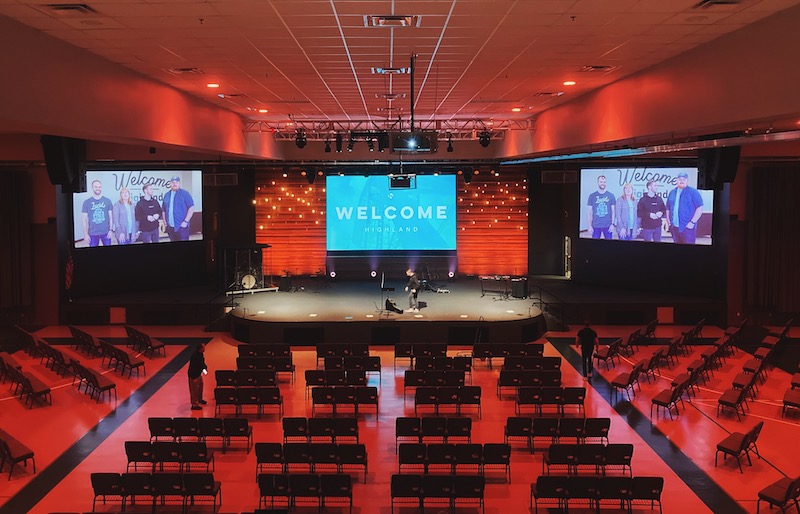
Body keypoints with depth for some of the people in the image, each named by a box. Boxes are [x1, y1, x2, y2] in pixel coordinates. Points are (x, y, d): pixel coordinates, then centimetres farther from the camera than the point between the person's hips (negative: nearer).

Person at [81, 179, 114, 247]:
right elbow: (85, 219, 3)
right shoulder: (86, 202, 2)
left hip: (106, 232, 0)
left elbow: (111, 216, 5)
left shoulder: (107, 201, 3)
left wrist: (111, 230, -3)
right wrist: (85, 234, -2)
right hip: (93, 233, 0)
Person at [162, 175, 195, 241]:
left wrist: (186, 221, -14)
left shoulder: (184, 193, -3)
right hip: (170, 227, 5)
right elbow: (164, 210, 19)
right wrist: (165, 222, 9)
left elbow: (191, 208, -9)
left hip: (181, 226, -5)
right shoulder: (167, 195, 13)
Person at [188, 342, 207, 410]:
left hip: (199, 373, 10)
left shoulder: (201, 354, -2)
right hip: (194, 375, -10)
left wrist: (205, 368, 0)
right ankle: (194, 404, 10)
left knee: (200, 386, 25)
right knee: (194, 389, 0)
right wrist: (194, 377, -25)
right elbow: (192, 367, -29)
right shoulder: (195, 356, -31)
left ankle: (199, 399, 46)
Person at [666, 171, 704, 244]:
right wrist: (668, 220, 7)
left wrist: (692, 222, -15)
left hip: (687, 227, -5)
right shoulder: (672, 192, 14)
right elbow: (668, 207, 21)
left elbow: (700, 208, -9)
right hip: (674, 227, 6)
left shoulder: (693, 192, -3)